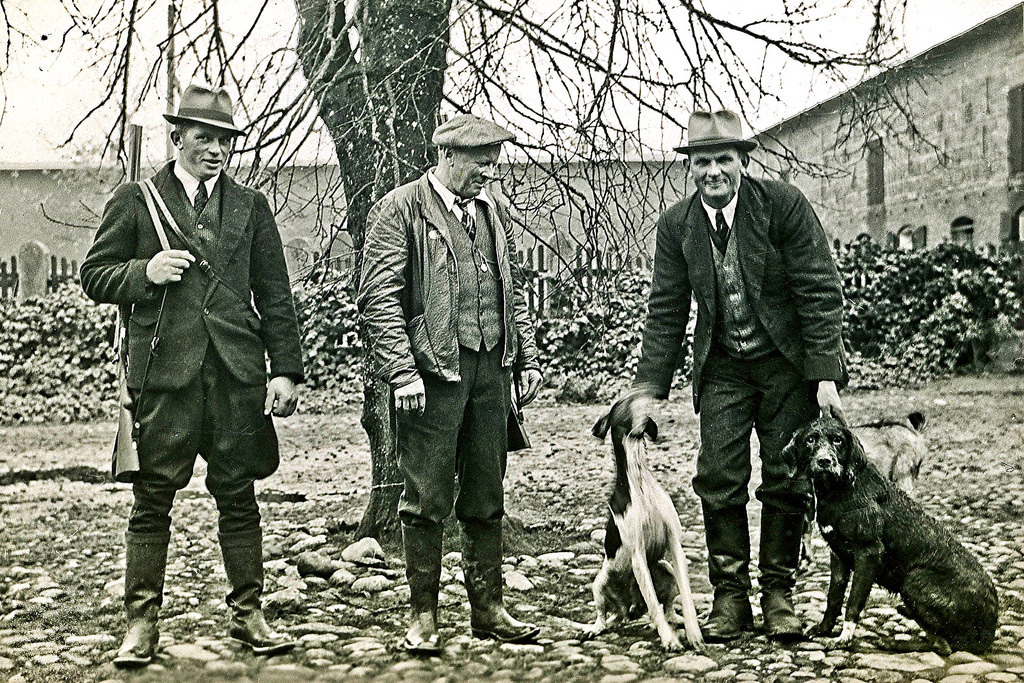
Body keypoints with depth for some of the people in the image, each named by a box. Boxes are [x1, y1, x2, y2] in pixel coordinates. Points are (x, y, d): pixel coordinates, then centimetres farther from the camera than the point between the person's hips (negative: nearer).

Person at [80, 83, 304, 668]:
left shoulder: (252, 208, 13)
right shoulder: (135, 201, 7)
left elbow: (276, 298, 11)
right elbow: (95, 277, 9)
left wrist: (286, 370, 3)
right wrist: (145, 272, -11)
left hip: (237, 373, 2)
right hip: (164, 372, -2)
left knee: (239, 497, 7)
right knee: (153, 499, 2)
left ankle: (249, 615, 17)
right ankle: (142, 623, 12)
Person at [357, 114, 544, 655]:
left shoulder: (494, 211, 16)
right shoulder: (399, 210, -5)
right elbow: (379, 299, -10)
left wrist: (528, 357, 13)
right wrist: (402, 370, -17)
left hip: (490, 370, 6)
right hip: (432, 371, -6)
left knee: (486, 498, 11)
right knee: (427, 499, 1)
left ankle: (487, 609, 22)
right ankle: (423, 615, 13)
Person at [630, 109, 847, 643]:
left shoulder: (785, 206, -13)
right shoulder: (676, 226, -4)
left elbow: (821, 292, -12)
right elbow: (666, 312, 0)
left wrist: (825, 375, -17)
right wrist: (650, 389, -5)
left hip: (788, 363, -2)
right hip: (723, 368, 2)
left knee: (786, 480, 2)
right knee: (718, 481, -2)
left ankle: (778, 594, 16)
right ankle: (730, 595, 11)